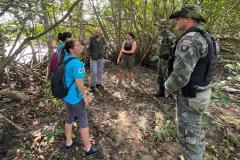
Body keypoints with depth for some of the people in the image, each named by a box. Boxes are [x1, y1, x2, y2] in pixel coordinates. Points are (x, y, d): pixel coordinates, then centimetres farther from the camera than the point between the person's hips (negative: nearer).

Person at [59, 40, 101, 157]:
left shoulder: (64, 58, -2)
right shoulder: (76, 63, -27)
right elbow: (79, 82, -25)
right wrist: (85, 96, -16)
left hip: (66, 95, 9)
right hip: (76, 97, -9)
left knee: (69, 118, 25)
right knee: (83, 122, 7)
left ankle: (68, 142, 45)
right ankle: (88, 149, 26)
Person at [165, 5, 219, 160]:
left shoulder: (190, 40, -26)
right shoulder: (205, 37, 8)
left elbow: (180, 75, -33)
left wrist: (169, 87, -11)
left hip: (190, 97, -10)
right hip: (201, 91, 10)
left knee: (188, 134, 7)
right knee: (196, 127, 26)